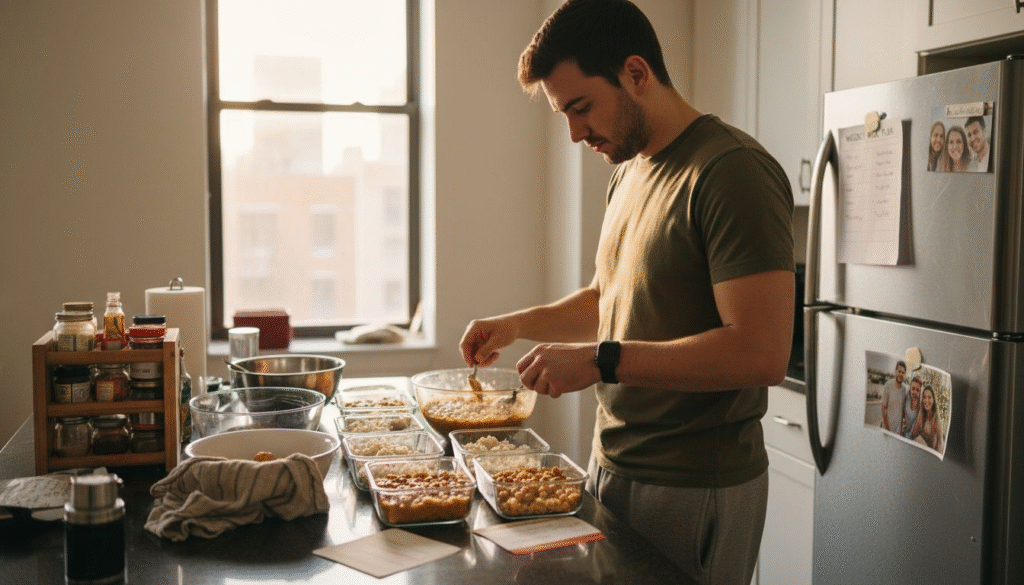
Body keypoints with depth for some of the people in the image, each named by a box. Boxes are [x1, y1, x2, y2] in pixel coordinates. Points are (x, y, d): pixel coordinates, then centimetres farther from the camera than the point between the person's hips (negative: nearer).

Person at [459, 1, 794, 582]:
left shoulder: (732, 171, -18)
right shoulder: (631, 171, 10)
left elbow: (762, 352, -26)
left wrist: (603, 360, -23)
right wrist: (520, 323, 7)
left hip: (694, 491, -8)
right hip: (613, 468, 8)